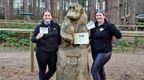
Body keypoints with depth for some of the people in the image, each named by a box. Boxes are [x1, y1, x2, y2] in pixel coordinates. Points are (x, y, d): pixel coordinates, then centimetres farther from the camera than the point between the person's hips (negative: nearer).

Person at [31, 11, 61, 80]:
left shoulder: (56, 26, 4)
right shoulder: (39, 27, 1)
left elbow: (60, 37, 14)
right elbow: (32, 39, 2)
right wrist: (37, 37, -18)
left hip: (53, 52, 2)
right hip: (42, 52, -2)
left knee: (53, 69, 12)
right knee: (42, 70, 6)